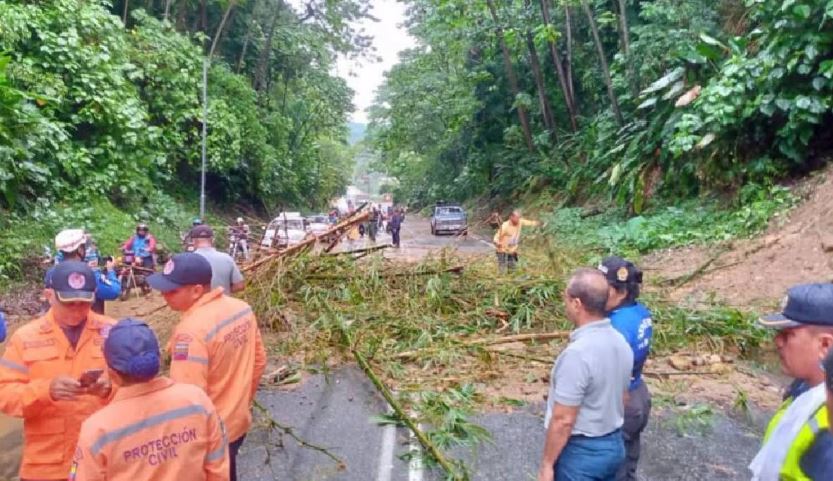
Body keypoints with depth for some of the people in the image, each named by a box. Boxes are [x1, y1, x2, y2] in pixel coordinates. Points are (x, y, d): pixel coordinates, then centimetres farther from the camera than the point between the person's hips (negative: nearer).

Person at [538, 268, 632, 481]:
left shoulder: (577, 353, -29)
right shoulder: (621, 342, -1)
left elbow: (563, 420, -24)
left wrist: (547, 464, -13)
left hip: (581, 452, -8)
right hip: (614, 444, 8)